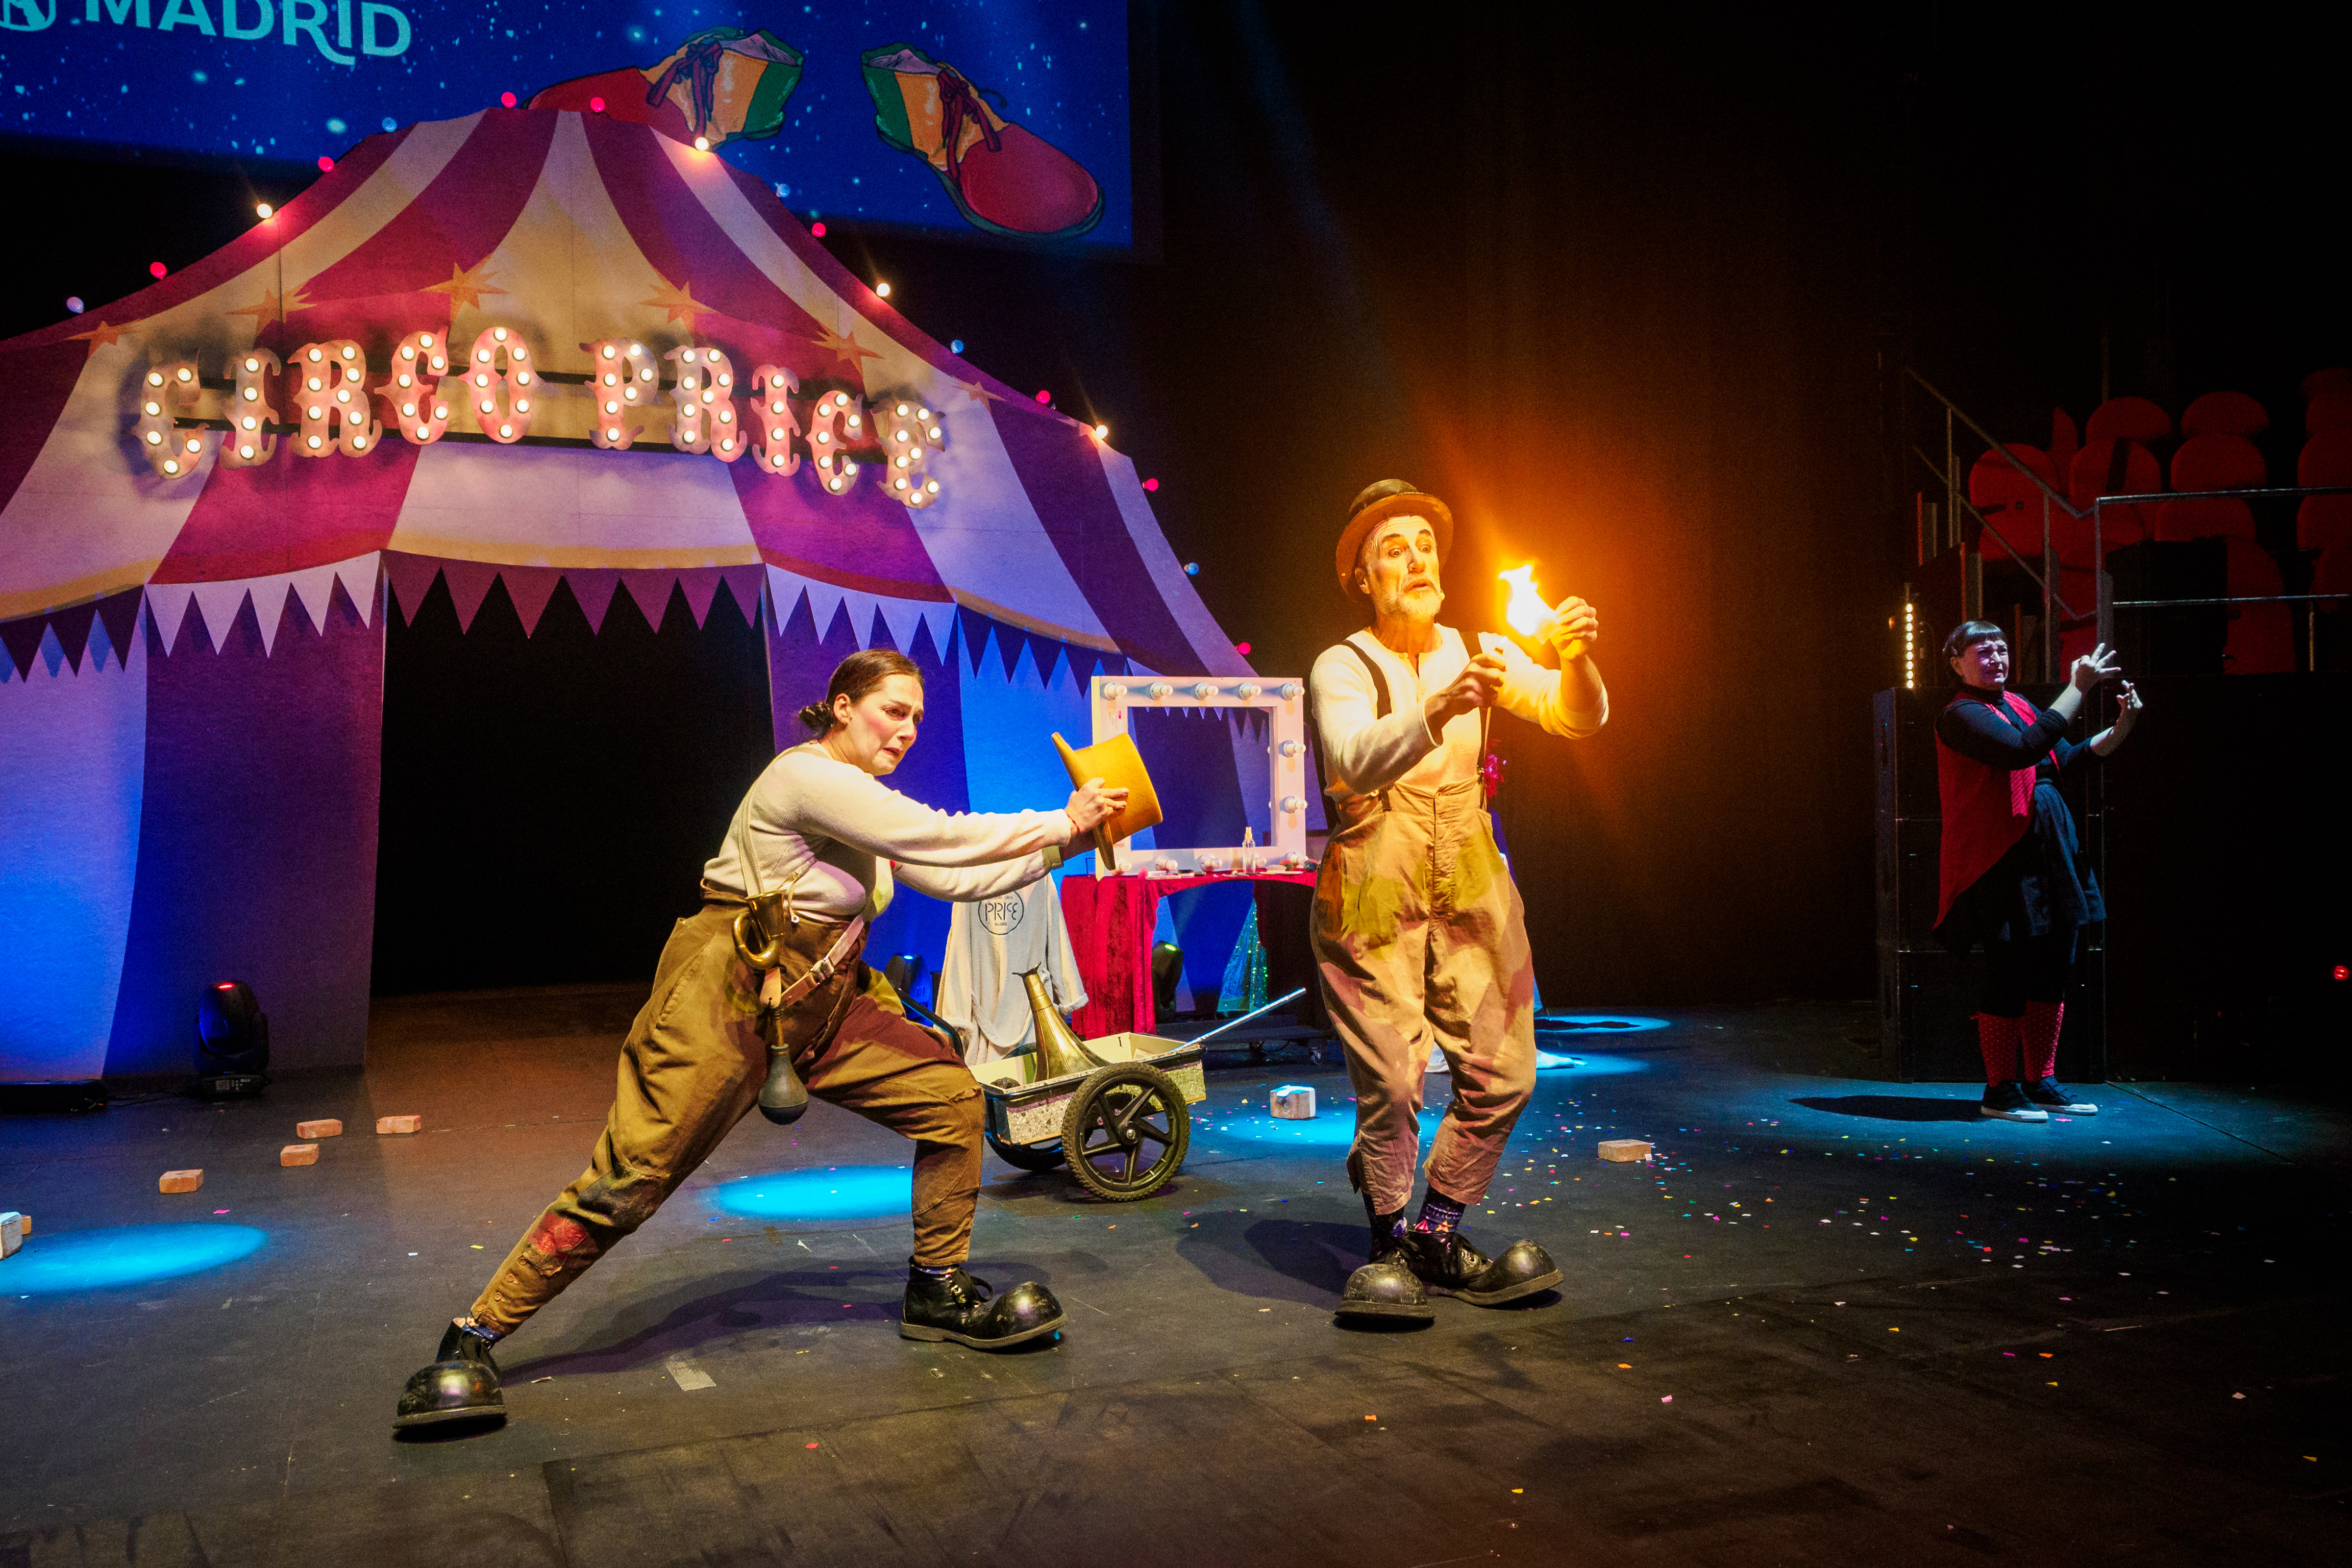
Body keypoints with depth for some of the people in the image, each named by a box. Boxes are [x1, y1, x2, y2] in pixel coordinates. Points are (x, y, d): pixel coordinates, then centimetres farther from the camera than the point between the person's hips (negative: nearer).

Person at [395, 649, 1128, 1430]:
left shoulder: (867, 804, 13)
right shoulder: (807, 777, -17)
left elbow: (962, 879, 8)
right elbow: (942, 841, -23)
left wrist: (1064, 844, -1)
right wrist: (1062, 821, -17)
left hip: (819, 1004, 9)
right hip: (727, 998, -9)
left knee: (952, 1096, -2)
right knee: (626, 1181, -9)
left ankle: (937, 1291, 13)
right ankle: (472, 1342, 6)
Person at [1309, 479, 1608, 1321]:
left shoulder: (1475, 653, 6)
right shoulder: (1343, 668, -7)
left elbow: (1579, 719, -3)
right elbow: (1356, 759, -28)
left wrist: (1575, 662, -25)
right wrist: (1442, 710, -44)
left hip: (1469, 888, 5)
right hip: (1373, 895, -4)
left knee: (1502, 1075, 2)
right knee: (1392, 1084, -10)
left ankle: (1438, 1235, 23)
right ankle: (1389, 1245, 15)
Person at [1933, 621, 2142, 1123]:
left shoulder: (2017, 705, 17)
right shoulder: (1961, 715, -9)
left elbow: (2068, 758, 21)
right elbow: (2023, 749, -26)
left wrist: (2120, 728, 5)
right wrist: (2078, 689, -23)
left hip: (2052, 852, 9)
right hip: (2002, 860, -9)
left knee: (2053, 970, 11)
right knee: (2010, 973, -6)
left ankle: (2040, 1081, 22)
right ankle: (2000, 1091, 4)